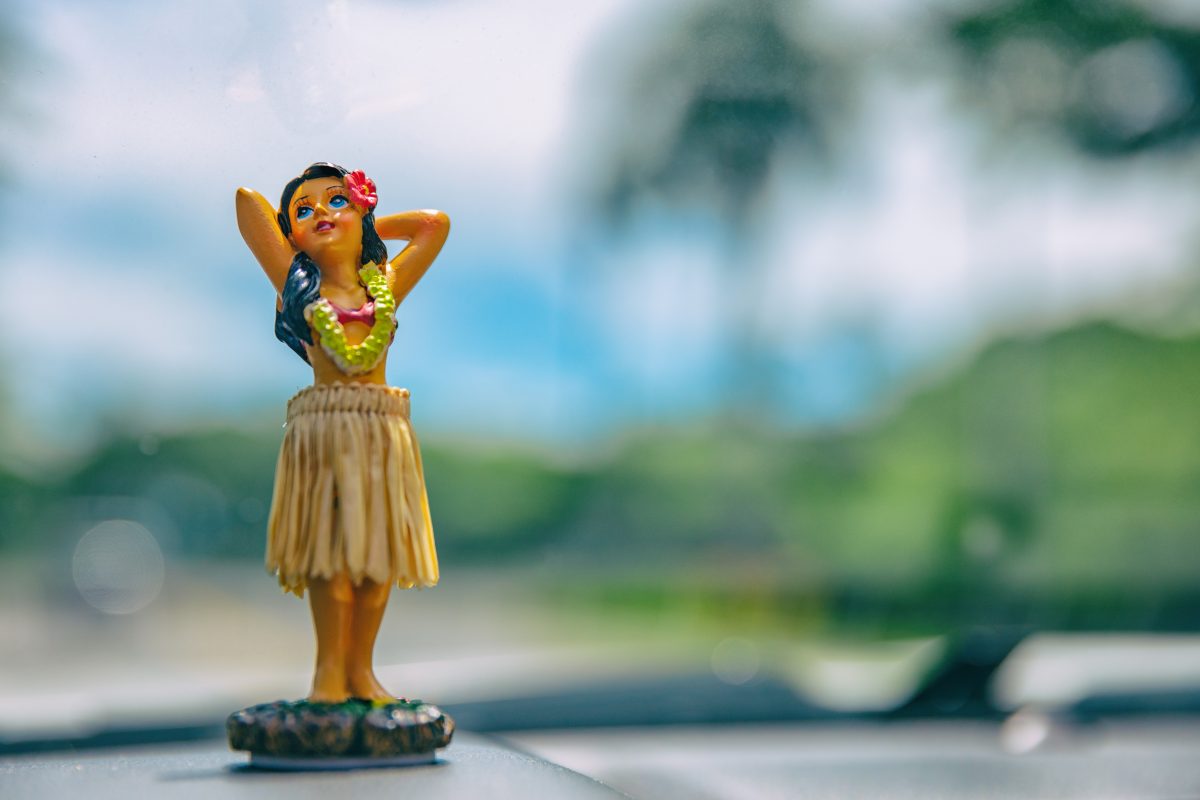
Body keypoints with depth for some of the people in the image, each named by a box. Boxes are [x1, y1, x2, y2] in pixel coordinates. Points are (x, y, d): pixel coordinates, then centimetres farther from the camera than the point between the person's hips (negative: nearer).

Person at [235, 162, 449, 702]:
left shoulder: (386, 287, 14)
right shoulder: (298, 285, 8)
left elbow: (436, 223, 23)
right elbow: (247, 201, 10)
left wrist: (370, 224, 27)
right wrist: (292, 231, 24)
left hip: (384, 433, 2)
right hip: (322, 430, -2)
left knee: (378, 548, 2)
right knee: (330, 545, -5)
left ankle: (360, 668, 10)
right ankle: (329, 669, 3)